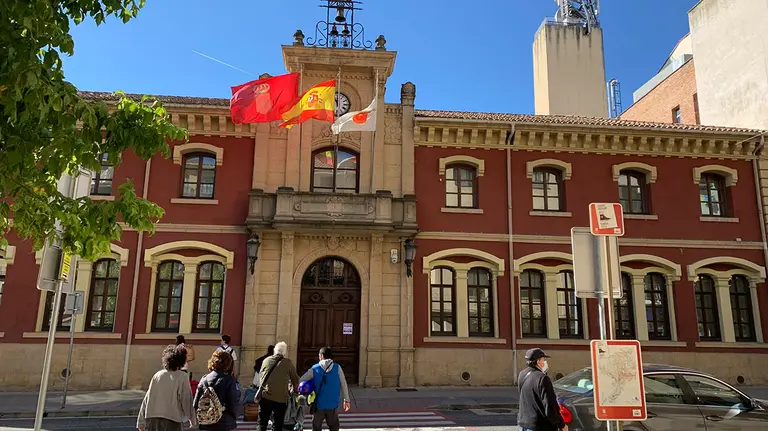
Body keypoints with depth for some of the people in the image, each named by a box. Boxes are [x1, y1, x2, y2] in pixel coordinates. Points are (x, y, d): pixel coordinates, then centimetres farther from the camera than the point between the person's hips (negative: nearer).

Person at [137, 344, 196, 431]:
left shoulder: (157, 375, 7)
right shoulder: (182, 377, -4)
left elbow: (147, 399, 9)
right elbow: (186, 401, -4)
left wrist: (141, 422, 15)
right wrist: (193, 420, 10)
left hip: (152, 419, 4)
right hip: (172, 421, -4)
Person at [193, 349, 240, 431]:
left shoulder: (204, 379, -1)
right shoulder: (229, 380, -12)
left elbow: (196, 401, 1)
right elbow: (233, 402, -10)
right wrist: (234, 418, 5)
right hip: (224, 422, -4)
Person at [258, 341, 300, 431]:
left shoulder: (266, 360, 4)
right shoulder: (288, 363, -4)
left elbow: (260, 376, 16)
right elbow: (295, 379, 4)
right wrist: (294, 389, 23)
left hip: (265, 396, 2)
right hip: (280, 398, -2)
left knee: (262, 423, 11)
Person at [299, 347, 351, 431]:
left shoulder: (315, 369, -1)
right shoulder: (337, 368, -2)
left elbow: (300, 380, 1)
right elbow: (343, 384, -1)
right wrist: (346, 400, 5)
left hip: (319, 404, 0)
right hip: (333, 404, 0)